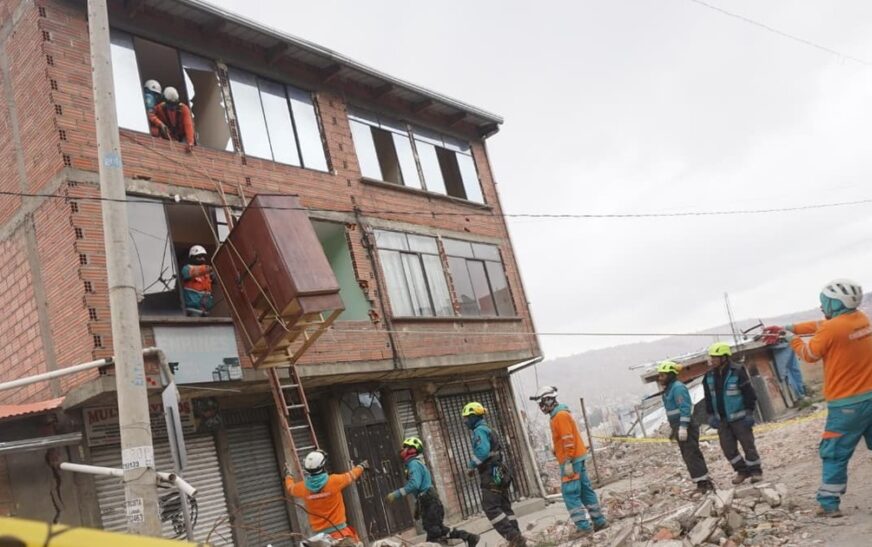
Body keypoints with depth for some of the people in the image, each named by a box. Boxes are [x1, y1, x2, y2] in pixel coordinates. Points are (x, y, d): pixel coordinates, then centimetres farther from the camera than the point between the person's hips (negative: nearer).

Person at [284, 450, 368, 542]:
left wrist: (288, 475, 41)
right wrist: (361, 466, 27)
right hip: (339, 529, -4)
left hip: (320, 533, 4)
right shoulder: (334, 481, -13)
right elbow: (351, 475, 6)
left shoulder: (302, 488, -4)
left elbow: (290, 487, 19)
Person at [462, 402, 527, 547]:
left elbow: (483, 451, -25)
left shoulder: (479, 430, -10)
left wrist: (471, 466, -13)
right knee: (504, 506, 10)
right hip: (498, 473, 10)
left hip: (491, 475, -10)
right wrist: (477, 467, 19)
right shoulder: (488, 430, 21)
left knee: (491, 508, -10)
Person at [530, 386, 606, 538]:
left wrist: (568, 462, -22)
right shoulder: (558, 415, 16)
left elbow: (568, 440, -21)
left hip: (571, 460, -10)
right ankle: (599, 521, 17)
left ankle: (583, 526, -7)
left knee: (570, 494, -8)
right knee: (585, 491, 13)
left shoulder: (560, 416, -15)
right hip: (577, 459, 10)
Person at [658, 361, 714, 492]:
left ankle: (703, 482, -5)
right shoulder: (668, 389, 16)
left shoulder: (678, 387, -15)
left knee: (692, 455, -9)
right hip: (679, 427, 10)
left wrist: (683, 427, -27)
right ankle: (702, 482, 18)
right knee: (688, 456, 12)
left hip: (687, 427, -10)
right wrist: (674, 429, 24)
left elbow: (685, 408, -23)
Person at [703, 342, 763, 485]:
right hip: (722, 419, 5)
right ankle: (742, 470, 23)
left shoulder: (737, 372, -13)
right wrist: (711, 416, 8)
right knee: (728, 448, 6)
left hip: (739, 418, -5)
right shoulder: (709, 376, 3)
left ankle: (755, 471, 18)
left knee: (748, 445, 2)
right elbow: (708, 398, 11)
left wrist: (749, 413, -12)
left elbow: (749, 393, -10)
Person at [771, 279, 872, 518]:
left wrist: (793, 339, 15)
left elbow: (810, 355, -1)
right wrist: (791, 327, 15)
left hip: (847, 404, -6)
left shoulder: (831, 329, -16)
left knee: (835, 455, 3)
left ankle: (829, 504, 6)